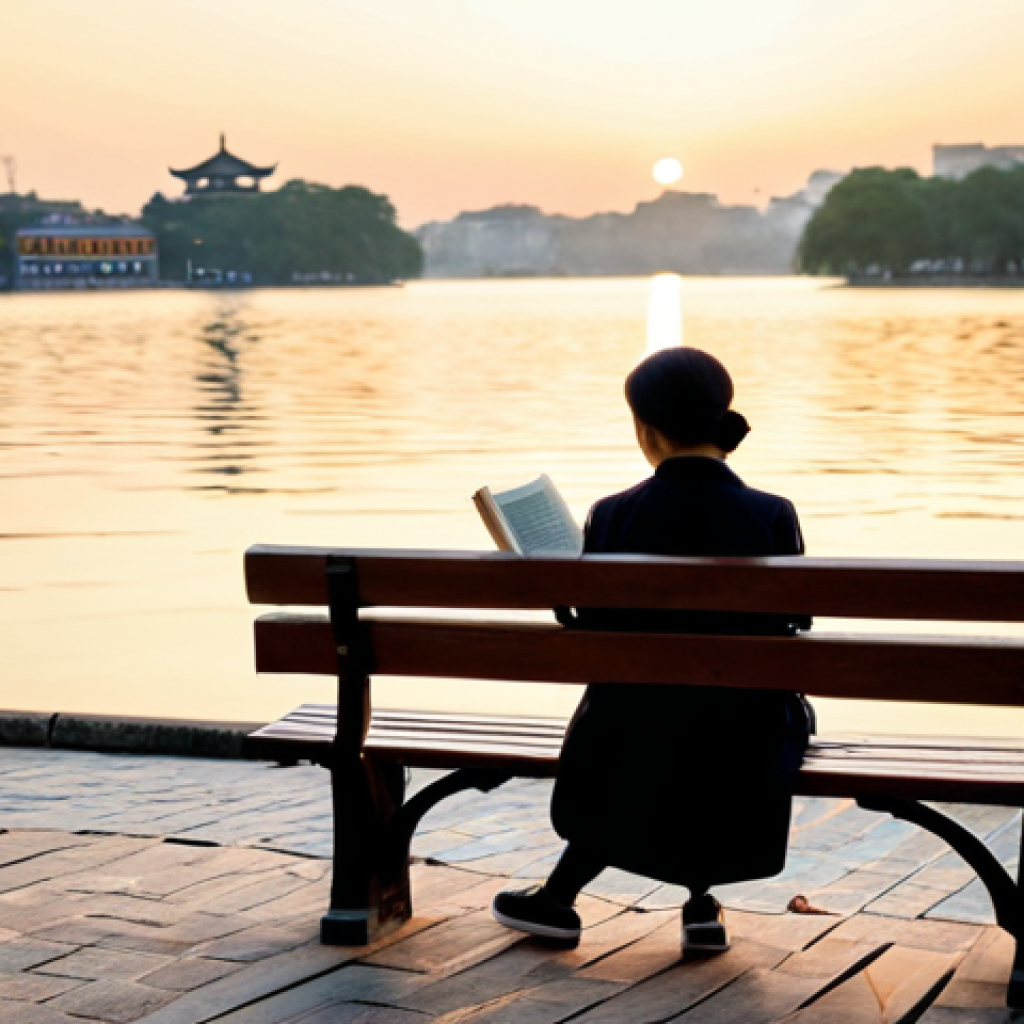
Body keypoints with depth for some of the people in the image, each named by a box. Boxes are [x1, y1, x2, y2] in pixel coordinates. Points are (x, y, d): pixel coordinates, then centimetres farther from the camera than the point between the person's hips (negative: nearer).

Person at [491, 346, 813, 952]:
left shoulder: (612, 517, -11)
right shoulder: (772, 516, -11)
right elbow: (791, 632, -1)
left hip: (634, 744, 1)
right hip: (746, 744, -1)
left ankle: (560, 896, 40)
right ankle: (701, 901, 29)